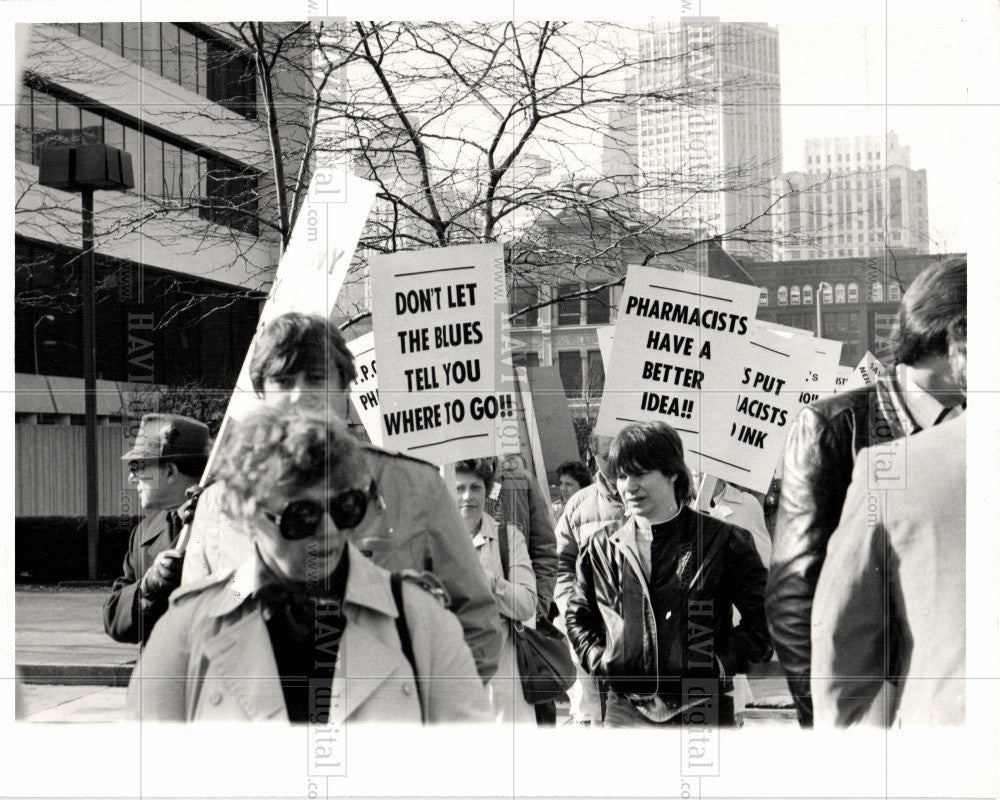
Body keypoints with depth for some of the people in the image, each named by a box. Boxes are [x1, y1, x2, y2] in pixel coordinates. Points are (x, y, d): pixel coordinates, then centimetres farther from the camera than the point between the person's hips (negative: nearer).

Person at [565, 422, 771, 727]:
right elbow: (578, 616, 26)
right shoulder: (602, 550, 9)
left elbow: (765, 616, 4)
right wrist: (598, 658, 10)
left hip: (703, 712, -2)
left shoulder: (722, 542, -1)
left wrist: (723, 662, -5)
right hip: (627, 712, 3)